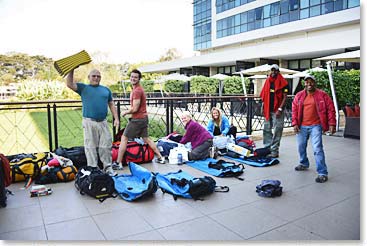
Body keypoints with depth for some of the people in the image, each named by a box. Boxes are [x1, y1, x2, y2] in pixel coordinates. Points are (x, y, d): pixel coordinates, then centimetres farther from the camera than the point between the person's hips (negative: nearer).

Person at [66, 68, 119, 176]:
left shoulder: (106, 89, 16)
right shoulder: (83, 88, 9)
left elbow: (111, 104, 16)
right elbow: (69, 84, -4)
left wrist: (116, 118, 7)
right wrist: (71, 70, -12)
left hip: (103, 122, 2)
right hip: (89, 122, -2)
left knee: (106, 146, 4)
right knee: (90, 146, 3)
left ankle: (108, 168, 14)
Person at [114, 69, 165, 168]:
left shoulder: (137, 91, -18)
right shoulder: (139, 89, 14)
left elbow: (134, 109, -20)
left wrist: (125, 112, -4)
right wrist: (128, 111, 11)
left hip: (137, 119, -10)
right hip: (144, 118, 10)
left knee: (124, 138, -2)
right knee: (146, 138, 18)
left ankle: (118, 163, 2)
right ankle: (160, 158, 22)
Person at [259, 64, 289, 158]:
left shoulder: (283, 83, -2)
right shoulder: (267, 81, 13)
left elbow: (284, 97, -7)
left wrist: (280, 109, -15)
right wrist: (263, 107, 9)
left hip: (277, 111, -5)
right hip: (268, 110, 6)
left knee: (277, 131, -2)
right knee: (266, 130, 10)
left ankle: (274, 151, 3)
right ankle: (267, 148, 20)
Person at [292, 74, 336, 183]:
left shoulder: (322, 95, -1)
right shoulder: (299, 96, 6)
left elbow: (330, 109, -1)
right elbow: (294, 110, 7)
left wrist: (332, 124, -8)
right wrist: (295, 123, -1)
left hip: (315, 126, -4)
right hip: (302, 127, 4)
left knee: (317, 149, -12)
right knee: (301, 147, 17)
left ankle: (322, 173, -6)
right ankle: (304, 164, 41)